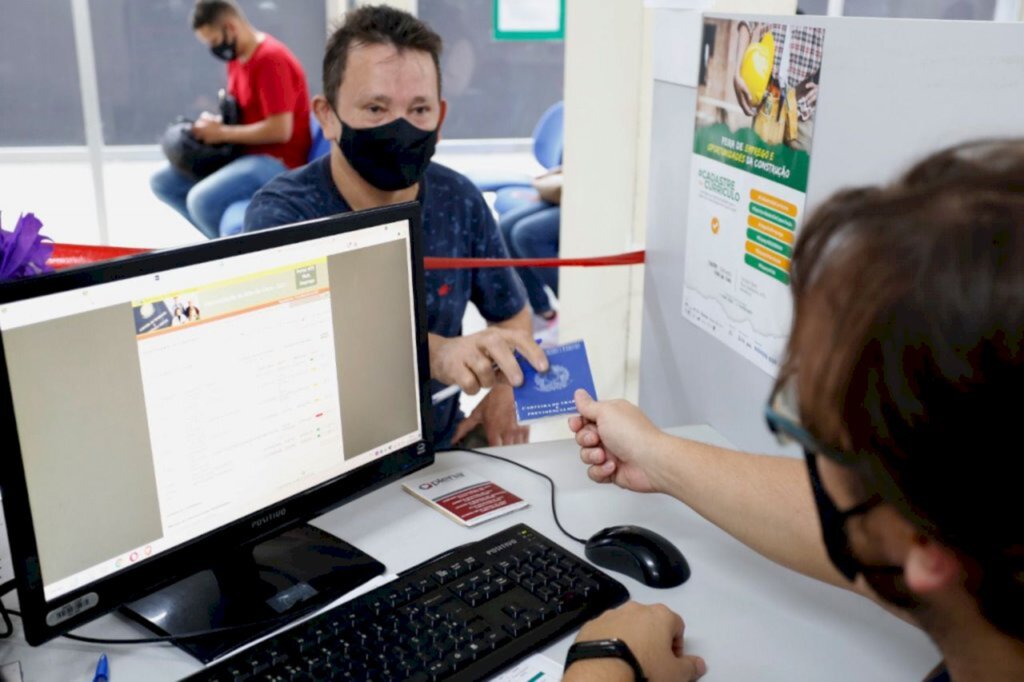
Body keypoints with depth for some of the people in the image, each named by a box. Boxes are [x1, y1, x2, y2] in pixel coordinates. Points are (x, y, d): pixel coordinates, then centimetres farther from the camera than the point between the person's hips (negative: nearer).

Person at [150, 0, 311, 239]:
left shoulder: (271, 59, -19)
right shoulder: (237, 57, 9)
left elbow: (280, 130, -25)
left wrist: (222, 133, -15)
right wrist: (213, 124, -2)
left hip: (276, 161, -10)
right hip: (244, 153, 10)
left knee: (202, 199, -31)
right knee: (162, 182, 7)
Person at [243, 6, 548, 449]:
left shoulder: (459, 203, -4)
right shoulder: (280, 213, -16)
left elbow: (511, 313, 11)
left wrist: (504, 392, -9)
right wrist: (438, 353, -53)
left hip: (441, 444, 4)